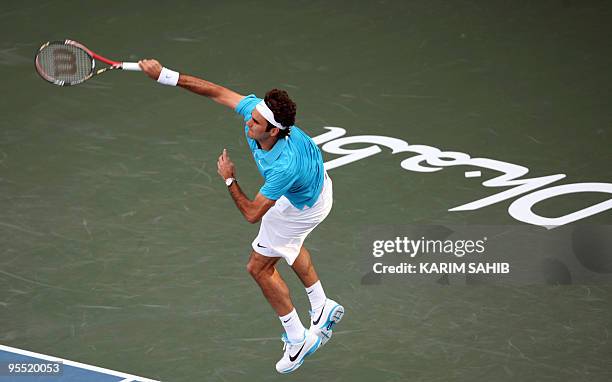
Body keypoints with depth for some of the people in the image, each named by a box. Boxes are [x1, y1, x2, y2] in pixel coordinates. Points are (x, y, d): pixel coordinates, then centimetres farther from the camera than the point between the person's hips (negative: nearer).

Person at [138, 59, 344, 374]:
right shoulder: (255, 109, -30)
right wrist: (166, 76, -23)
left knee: (259, 266, 6)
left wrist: (229, 180, -23)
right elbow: (217, 92, -18)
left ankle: (297, 340, 21)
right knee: (287, 245, 34)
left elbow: (252, 214, -36)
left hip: (303, 207, -8)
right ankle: (323, 309, 48)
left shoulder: (284, 166, -47)